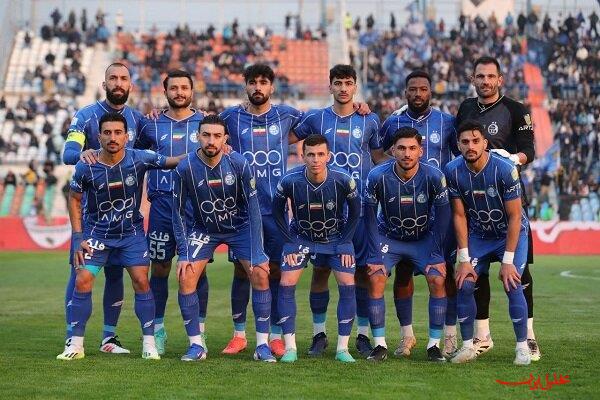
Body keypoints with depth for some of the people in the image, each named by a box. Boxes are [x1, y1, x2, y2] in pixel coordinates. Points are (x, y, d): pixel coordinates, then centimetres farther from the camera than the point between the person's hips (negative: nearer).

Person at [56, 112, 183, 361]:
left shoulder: (139, 159, -17)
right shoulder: (85, 168, -16)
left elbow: (170, 162, -7)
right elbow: (74, 199, -2)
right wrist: (78, 237, -6)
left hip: (132, 231, 0)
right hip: (96, 232, 0)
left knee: (141, 281, -8)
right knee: (82, 282, -9)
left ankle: (149, 343, 3)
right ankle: (76, 345, 1)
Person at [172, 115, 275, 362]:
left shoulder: (239, 164, -21)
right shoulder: (185, 169, -19)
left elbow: (253, 207, -16)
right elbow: (178, 212, -8)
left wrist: (256, 254, -19)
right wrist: (183, 253, -14)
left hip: (240, 226, -1)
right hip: (203, 228, 1)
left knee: (260, 275, -14)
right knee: (185, 277, -15)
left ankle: (262, 346, -5)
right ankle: (196, 346, -3)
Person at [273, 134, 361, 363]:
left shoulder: (343, 180, -23)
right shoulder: (290, 181, -24)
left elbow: (355, 211, -4)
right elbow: (277, 211, -5)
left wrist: (345, 243, -7)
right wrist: (290, 243, -8)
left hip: (335, 238, 0)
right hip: (301, 237, 0)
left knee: (348, 284, -14)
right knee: (286, 284, -14)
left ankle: (342, 348, -4)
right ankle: (290, 348, -6)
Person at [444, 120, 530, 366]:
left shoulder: (505, 169, -26)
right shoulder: (453, 171, -15)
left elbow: (514, 217, -20)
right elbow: (459, 215, -7)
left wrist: (508, 260, -21)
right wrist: (464, 259, -9)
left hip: (511, 234, -3)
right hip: (478, 235, 3)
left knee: (512, 286, -18)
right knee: (464, 285, -11)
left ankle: (523, 347, -6)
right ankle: (467, 346, 2)